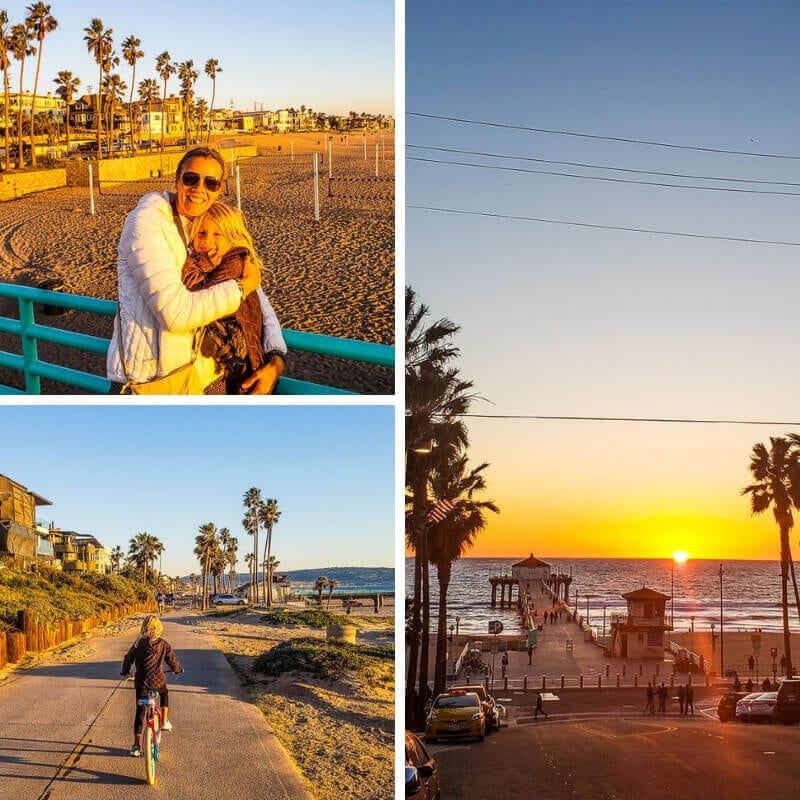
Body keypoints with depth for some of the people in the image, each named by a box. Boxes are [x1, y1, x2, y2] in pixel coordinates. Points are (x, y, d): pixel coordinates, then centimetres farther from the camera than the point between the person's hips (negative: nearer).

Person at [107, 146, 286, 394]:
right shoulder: (147, 221, -13)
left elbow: (258, 299, 7)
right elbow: (174, 312, -24)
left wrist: (276, 359, -9)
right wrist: (243, 285, -14)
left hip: (204, 375, 6)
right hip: (149, 381, -6)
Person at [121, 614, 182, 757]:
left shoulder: (138, 643, 1)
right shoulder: (164, 645, -3)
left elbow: (128, 658, 8)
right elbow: (173, 660, 3)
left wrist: (125, 671, 28)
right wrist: (178, 669, 25)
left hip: (140, 682, 1)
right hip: (157, 681, -1)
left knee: (140, 713, 9)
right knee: (164, 693, 35)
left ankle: (136, 746, 7)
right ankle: (164, 721, 26)